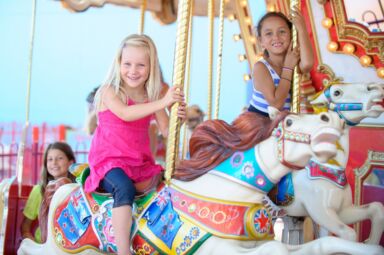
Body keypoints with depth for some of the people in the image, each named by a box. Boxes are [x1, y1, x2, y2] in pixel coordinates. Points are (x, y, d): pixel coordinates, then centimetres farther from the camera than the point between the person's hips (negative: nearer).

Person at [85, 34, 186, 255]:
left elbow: (166, 130, 4)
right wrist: (162, 103, -33)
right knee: (126, 189, -32)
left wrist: (177, 116, -18)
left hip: (141, 163, 6)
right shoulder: (110, 91, -6)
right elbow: (125, 113, -26)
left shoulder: (153, 96, 7)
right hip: (109, 161, -5)